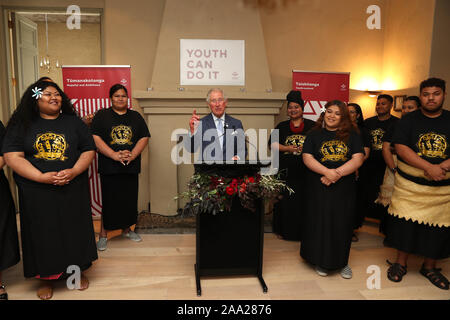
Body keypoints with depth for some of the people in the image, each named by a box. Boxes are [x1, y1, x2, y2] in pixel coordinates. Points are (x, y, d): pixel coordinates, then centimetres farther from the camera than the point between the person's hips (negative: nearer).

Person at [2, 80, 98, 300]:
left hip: (73, 190, 1)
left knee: (74, 231, 8)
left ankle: (78, 271, 28)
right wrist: (42, 177, -18)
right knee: (43, 234, 7)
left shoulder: (73, 122, 7)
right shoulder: (22, 125, 2)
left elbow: (89, 150, 4)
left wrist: (74, 171, -14)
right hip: (37, 194, -1)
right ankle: (46, 278, 26)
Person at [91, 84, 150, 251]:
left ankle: (127, 229, 28)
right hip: (109, 167, -3)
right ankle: (103, 234, 15)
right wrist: (115, 155, -17)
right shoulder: (101, 115, 3)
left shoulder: (136, 117, 11)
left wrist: (132, 155, -11)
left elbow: (144, 138, 5)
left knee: (130, 199, 10)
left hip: (131, 167, 3)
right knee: (109, 200, 1)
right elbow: (95, 138, -7)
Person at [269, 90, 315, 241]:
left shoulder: (312, 126, 9)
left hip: (306, 171, -1)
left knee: (304, 200, 0)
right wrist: (287, 148, -11)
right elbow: (272, 143, 5)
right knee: (285, 201, 2)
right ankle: (284, 230, 15)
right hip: (285, 171, 1)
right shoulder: (281, 126, 13)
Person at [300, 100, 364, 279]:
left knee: (342, 223, 7)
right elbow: (307, 157, -5)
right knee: (320, 222, 4)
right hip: (319, 187, 0)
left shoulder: (352, 135, 6)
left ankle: (342, 262, 25)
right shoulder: (314, 135, 5)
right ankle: (321, 261, 21)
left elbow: (358, 158, -4)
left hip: (344, 188, 1)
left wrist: (337, 173, -17)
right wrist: (327, 172, -19)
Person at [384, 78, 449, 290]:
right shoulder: (408, 120, 1)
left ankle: (429, 267, 27)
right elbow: (401, 148, -11)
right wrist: (429, 167, -21)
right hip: (409, 185, -1)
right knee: (404, 224, 2)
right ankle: (400, 263, 21)